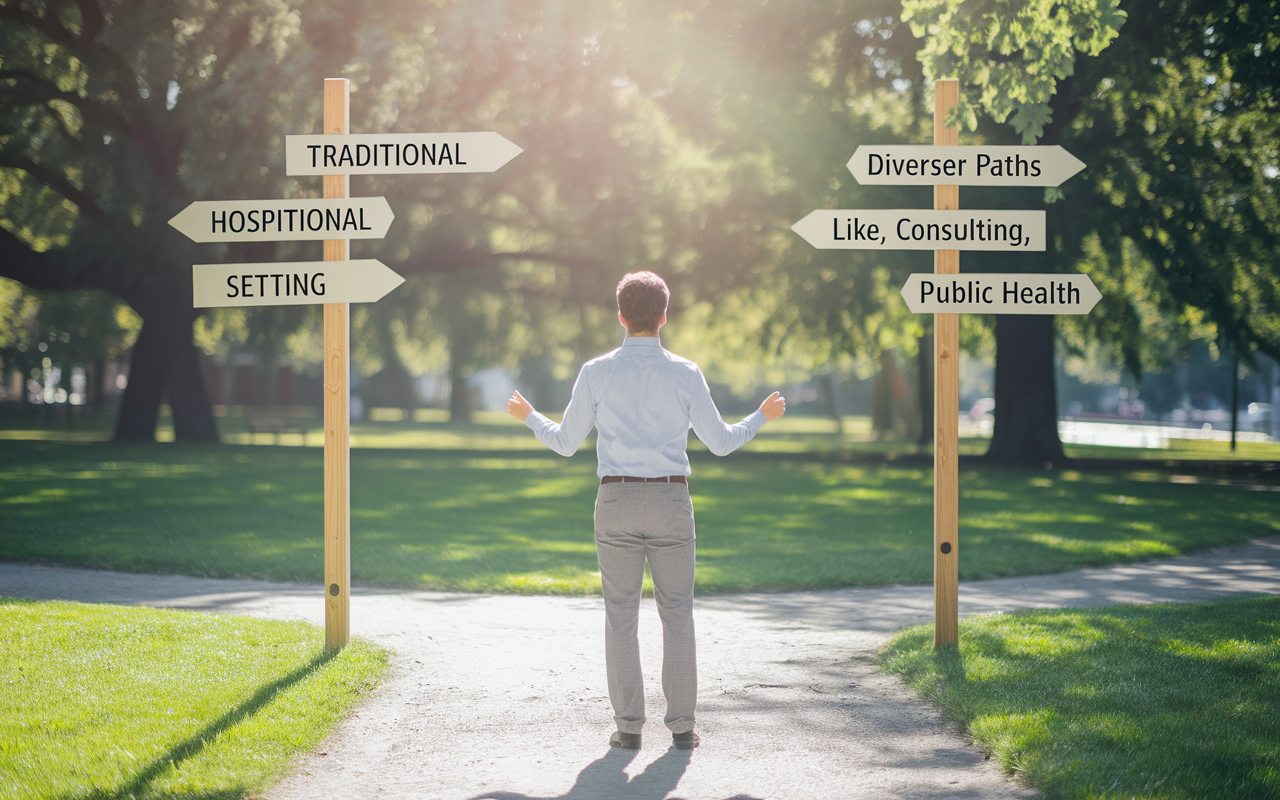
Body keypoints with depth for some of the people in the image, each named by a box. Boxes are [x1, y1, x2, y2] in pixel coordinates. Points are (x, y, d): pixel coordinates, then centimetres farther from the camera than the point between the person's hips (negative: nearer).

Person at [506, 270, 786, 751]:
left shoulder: (596, 373, -2)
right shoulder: (685, 374, -2)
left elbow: (566, 444, 4)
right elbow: (721, 443, 2)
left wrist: (528, 417, 25)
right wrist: (763, 417, 21)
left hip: (617, 502, 0)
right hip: (671, 504, 0)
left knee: (621, 617, 5)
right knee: (677, 615, 7)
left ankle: (629, 727, 3)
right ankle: (681, 726, 4)